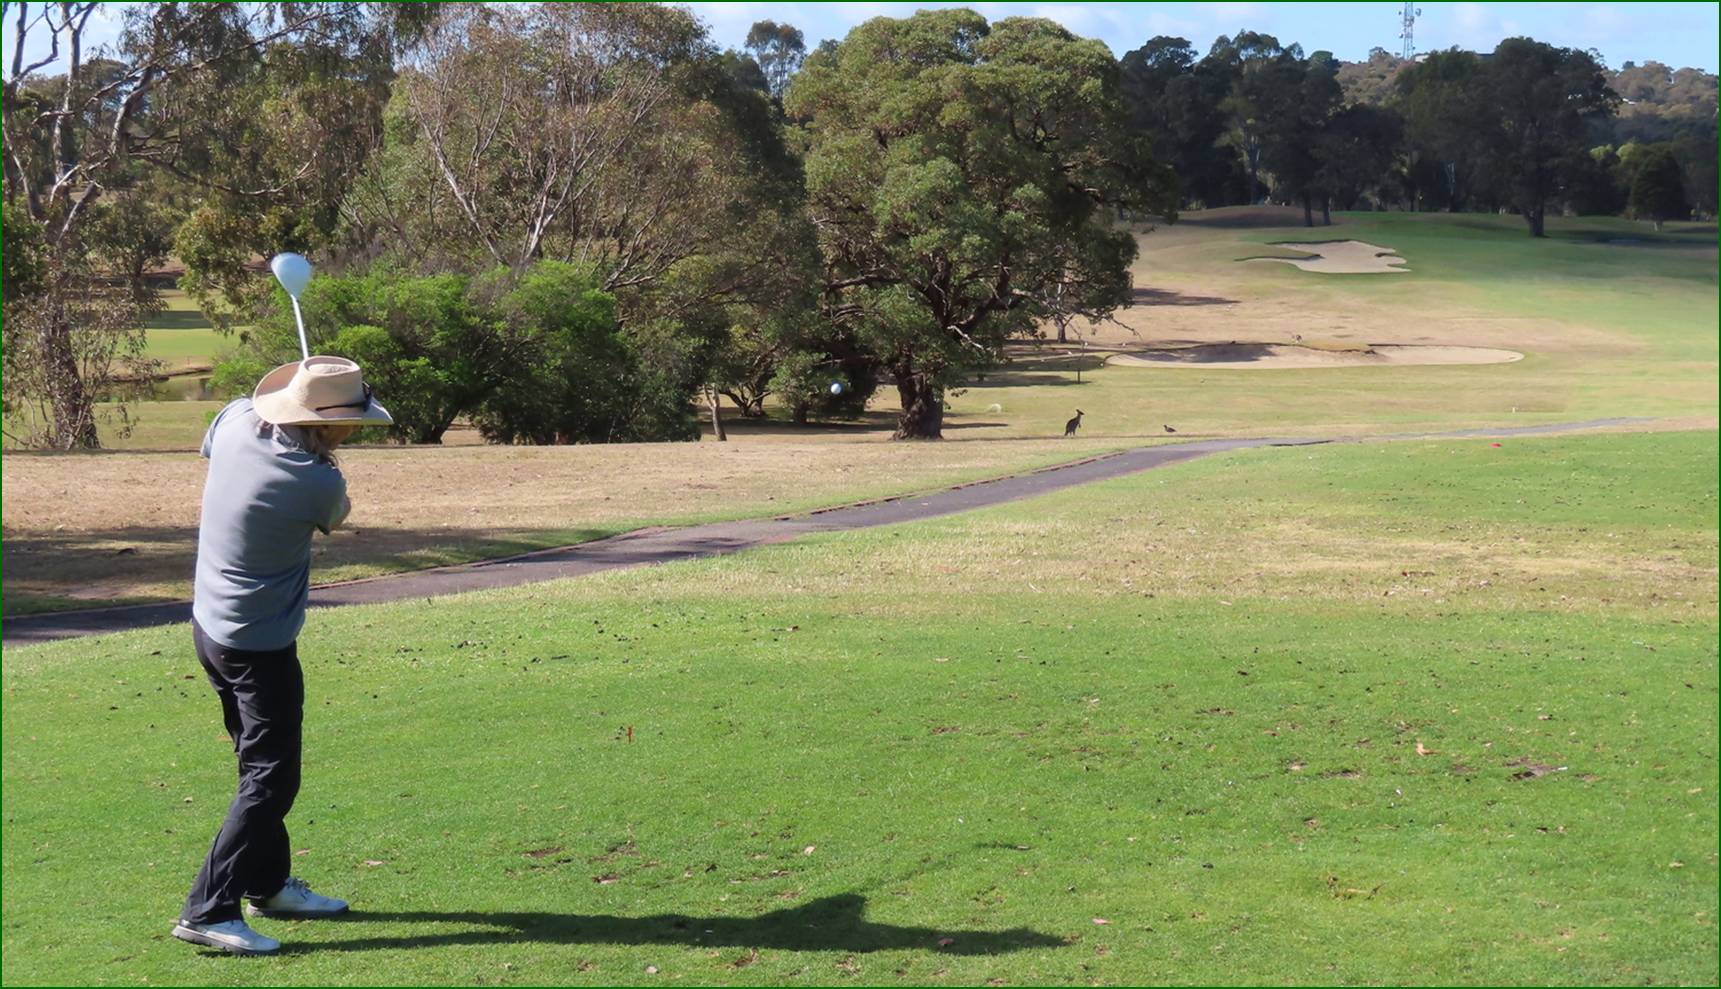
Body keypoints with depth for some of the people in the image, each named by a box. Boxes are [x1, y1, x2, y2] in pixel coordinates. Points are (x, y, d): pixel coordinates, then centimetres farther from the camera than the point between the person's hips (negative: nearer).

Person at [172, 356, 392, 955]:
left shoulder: (235, 421, -8)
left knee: (261, 765, 20)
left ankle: (269, 884, 32)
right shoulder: (318, 483, -26)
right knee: (271, 781, -3)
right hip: (260, 648, -9)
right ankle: (208, 911, -6)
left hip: (209, 625, 9)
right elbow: (337, 517, 0)